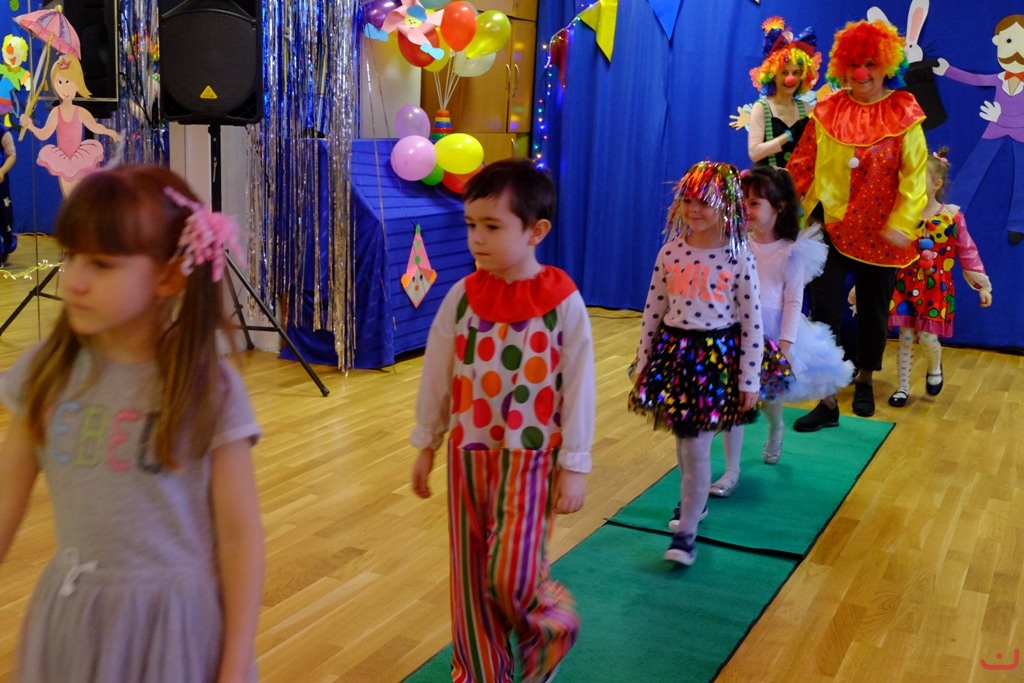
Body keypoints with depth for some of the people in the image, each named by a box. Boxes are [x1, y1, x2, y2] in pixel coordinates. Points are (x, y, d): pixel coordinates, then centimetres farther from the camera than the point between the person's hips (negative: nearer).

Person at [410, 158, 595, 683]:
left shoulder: (563, 301, -12)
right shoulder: (462, 295, -3)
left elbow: (579, 387, -8)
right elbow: (437, 374, 6)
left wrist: (573, 467, -6)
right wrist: (426, 445, 10)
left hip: (530, 455, -4)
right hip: (467, 451, 4)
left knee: (512, 575, -8)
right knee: (470, 575, 11)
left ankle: (554, 624, 26)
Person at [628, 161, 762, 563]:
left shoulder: (738, 258, -10)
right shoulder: (670, 252, -1)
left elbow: (752, 323, -7)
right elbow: (652, 311, 6)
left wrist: (750, 380, -7)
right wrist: (642, 361, 8)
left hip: (717, 355, -4)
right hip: (673, 352, 4)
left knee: (696, 447, -4)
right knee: (683, 440, 16)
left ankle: (687, 531, 7)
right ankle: (694, 499, 40)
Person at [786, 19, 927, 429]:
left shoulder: (903, 115, -5)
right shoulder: (827, 112, 2)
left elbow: (914, 175, -8)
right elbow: (802, 166, 6)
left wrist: (902, 224, -17)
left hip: (879, 234, -1)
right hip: (830, 229, 1)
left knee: (873, 312, 14)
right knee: (824, 312, -5)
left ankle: (864, 381, 37)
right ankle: (827, 402, 1)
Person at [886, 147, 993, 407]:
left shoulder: (952, 216, -7)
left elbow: (967, 251, 0)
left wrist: (982, 285, 2)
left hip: (936, 288, -1)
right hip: (905, 285, 1)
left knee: (927, 336, -4)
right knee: (906, 337, 4)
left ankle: (935, 367, 31)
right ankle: (902, 387, 18)